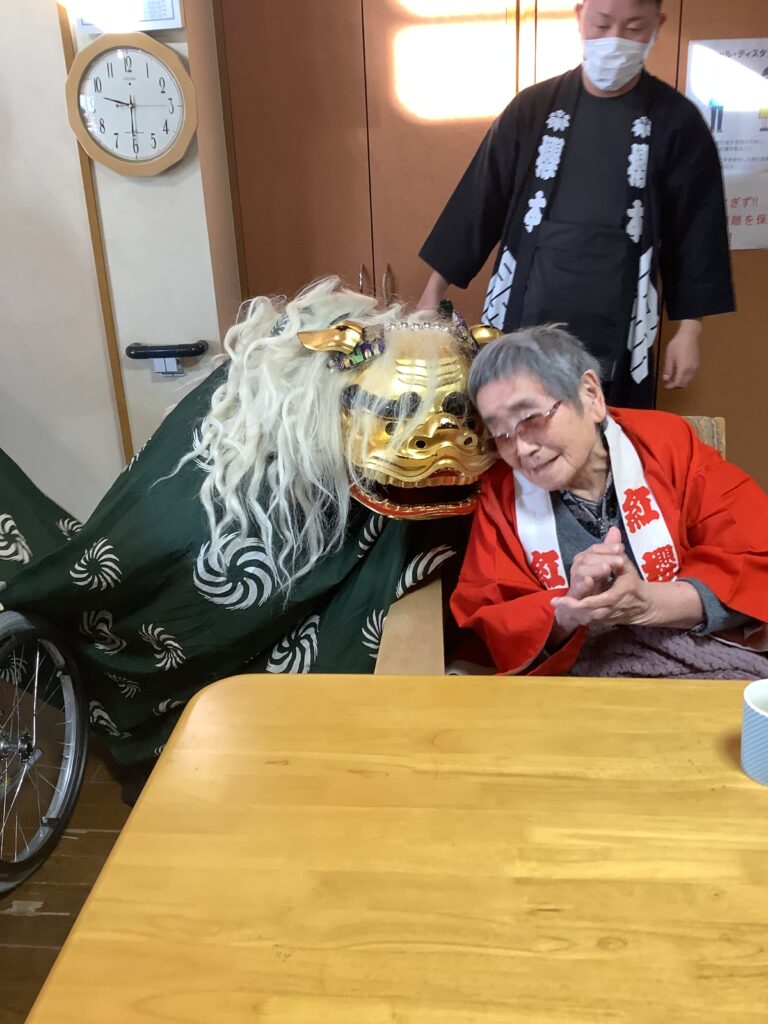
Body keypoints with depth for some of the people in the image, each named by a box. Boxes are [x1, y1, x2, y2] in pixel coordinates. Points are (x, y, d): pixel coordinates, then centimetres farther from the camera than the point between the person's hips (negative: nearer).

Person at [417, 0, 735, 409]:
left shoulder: (677, 121, 0)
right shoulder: (532, 107, 2)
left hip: (617, 336, 0)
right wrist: (434, 291, 3)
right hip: (522, 322, 1)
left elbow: (695, 227, 2)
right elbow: (480, 200, 4)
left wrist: (689, 329, 0)